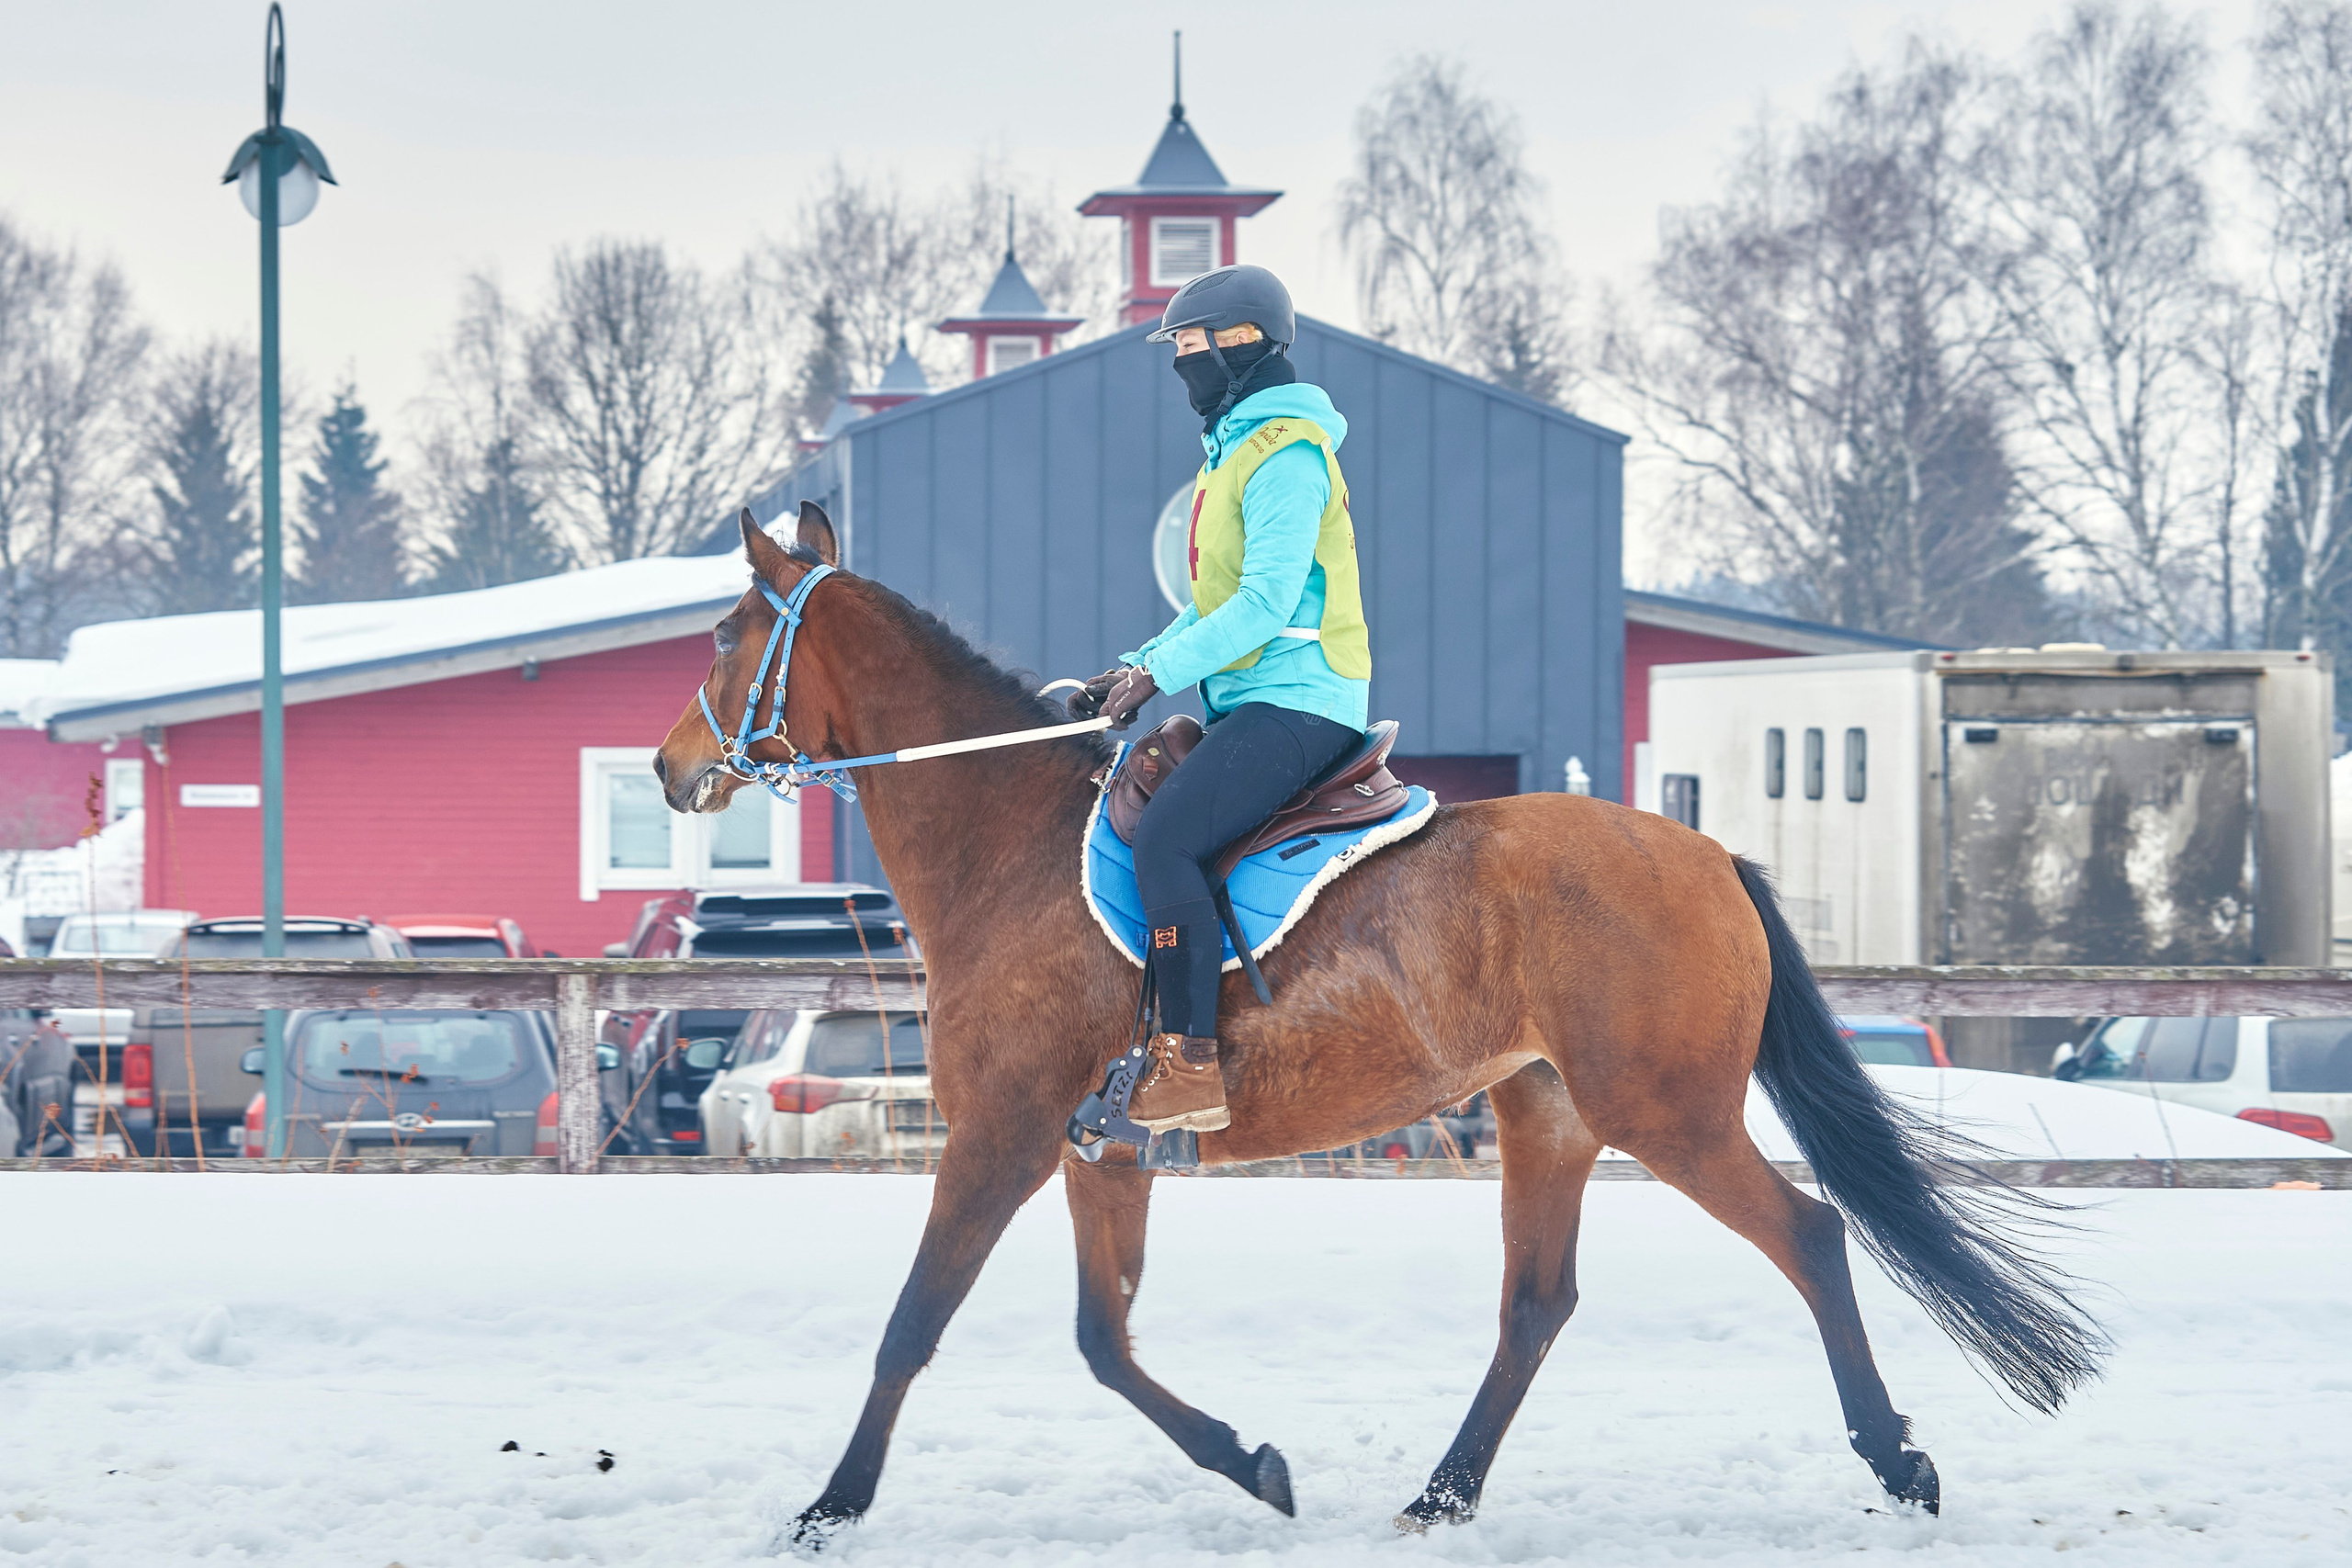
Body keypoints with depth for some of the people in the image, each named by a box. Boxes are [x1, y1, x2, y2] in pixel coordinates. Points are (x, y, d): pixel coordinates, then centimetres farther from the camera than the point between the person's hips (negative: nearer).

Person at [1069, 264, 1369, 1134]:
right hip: (1251, 702, 11)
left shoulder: (1286, 455, -13)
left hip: (1293, 703, -11)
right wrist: (1137, 668, 12)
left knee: (1166, 836, -24)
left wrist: (1157, 673, -20)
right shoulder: (1235, 449, 20)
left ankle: (1190, 1065, -26)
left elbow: (1265, 604, -21)